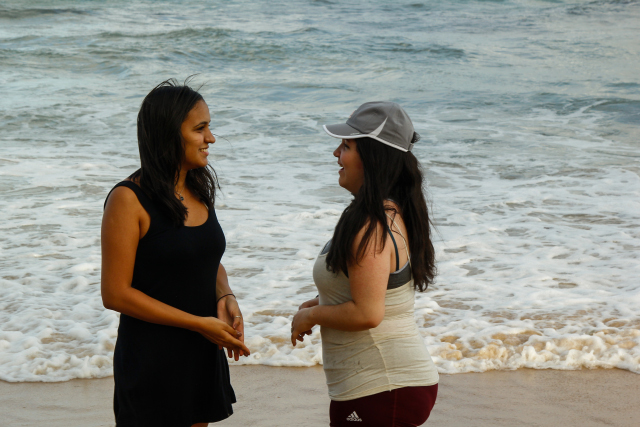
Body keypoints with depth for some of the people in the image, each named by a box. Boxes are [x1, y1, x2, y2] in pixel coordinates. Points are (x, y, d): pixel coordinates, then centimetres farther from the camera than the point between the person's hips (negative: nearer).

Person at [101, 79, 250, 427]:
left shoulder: (199, 190, 7)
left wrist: (226, 297, -5)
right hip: (152, 357, -7)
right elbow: (115, 294, -18)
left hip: (203, 355, 7)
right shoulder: (129, 199, -16)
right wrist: (200, 323, -18)